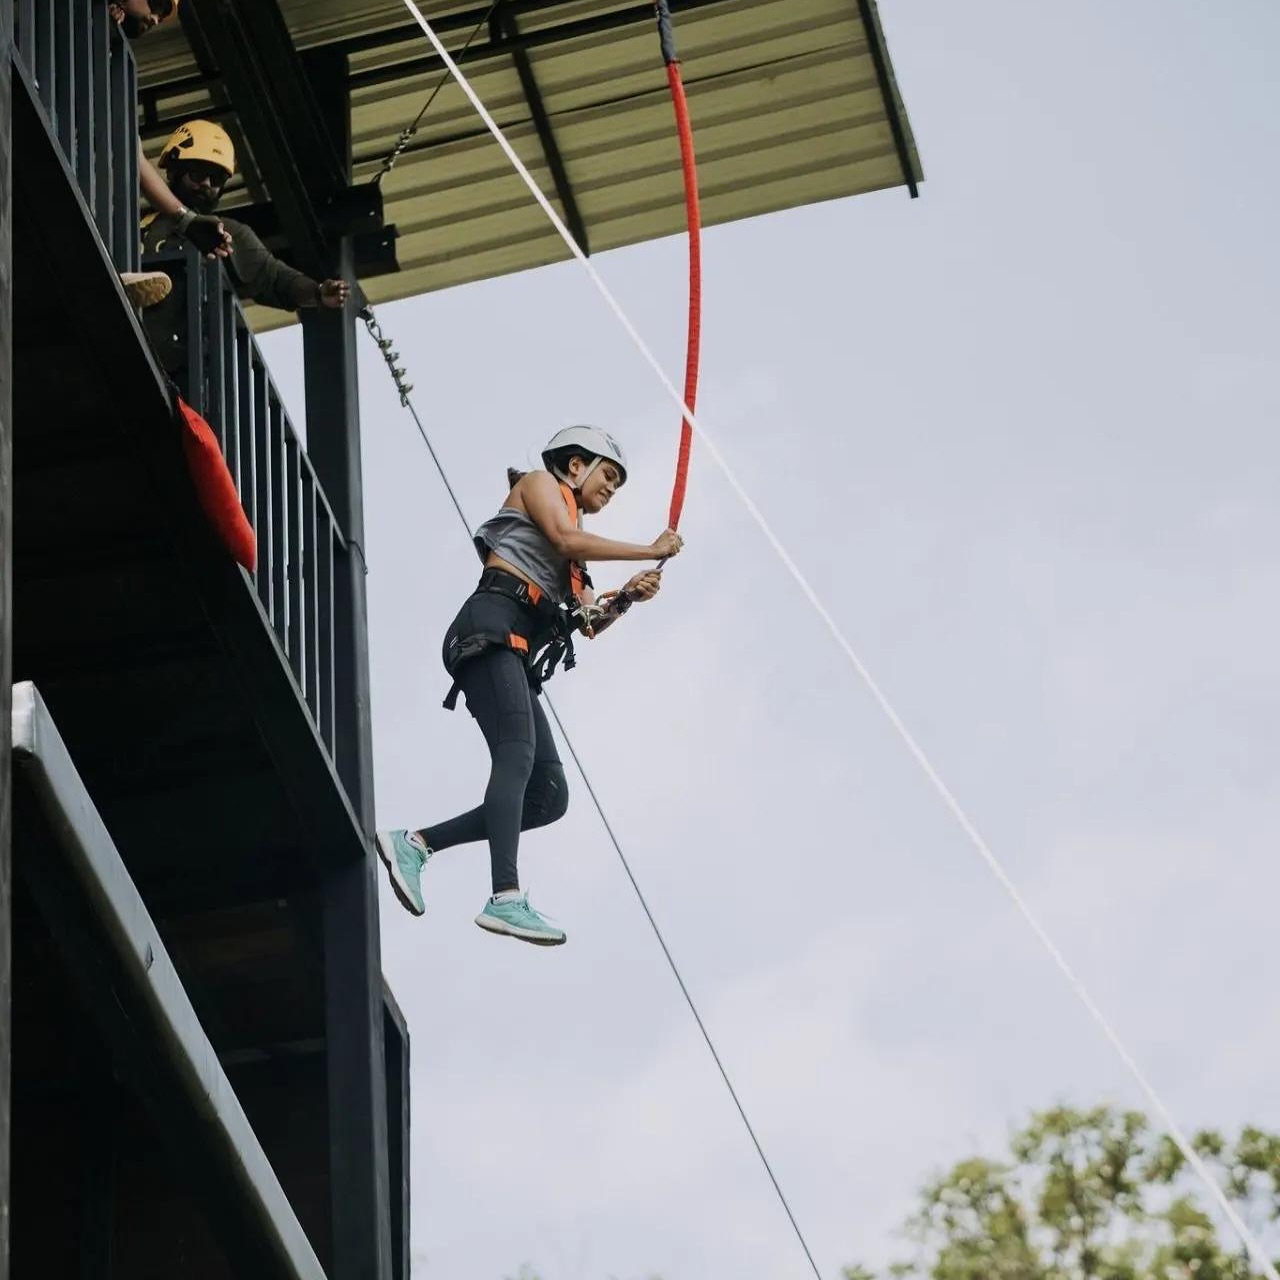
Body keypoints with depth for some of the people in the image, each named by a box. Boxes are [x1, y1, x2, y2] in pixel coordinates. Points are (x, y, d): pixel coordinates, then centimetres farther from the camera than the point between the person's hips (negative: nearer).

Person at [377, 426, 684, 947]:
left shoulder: (571, 556, 35)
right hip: (492, 627, -9)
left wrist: (626, 595, 3)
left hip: (517, 659, 9)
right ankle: (506, 899, -44)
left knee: (549, 796, -2)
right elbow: (568, 539, -6)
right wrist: (650, 551, 1)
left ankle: (415, 844, -1)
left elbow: (590, 621, 23)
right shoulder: (540, 484, 14)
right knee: (518, 754, -28)